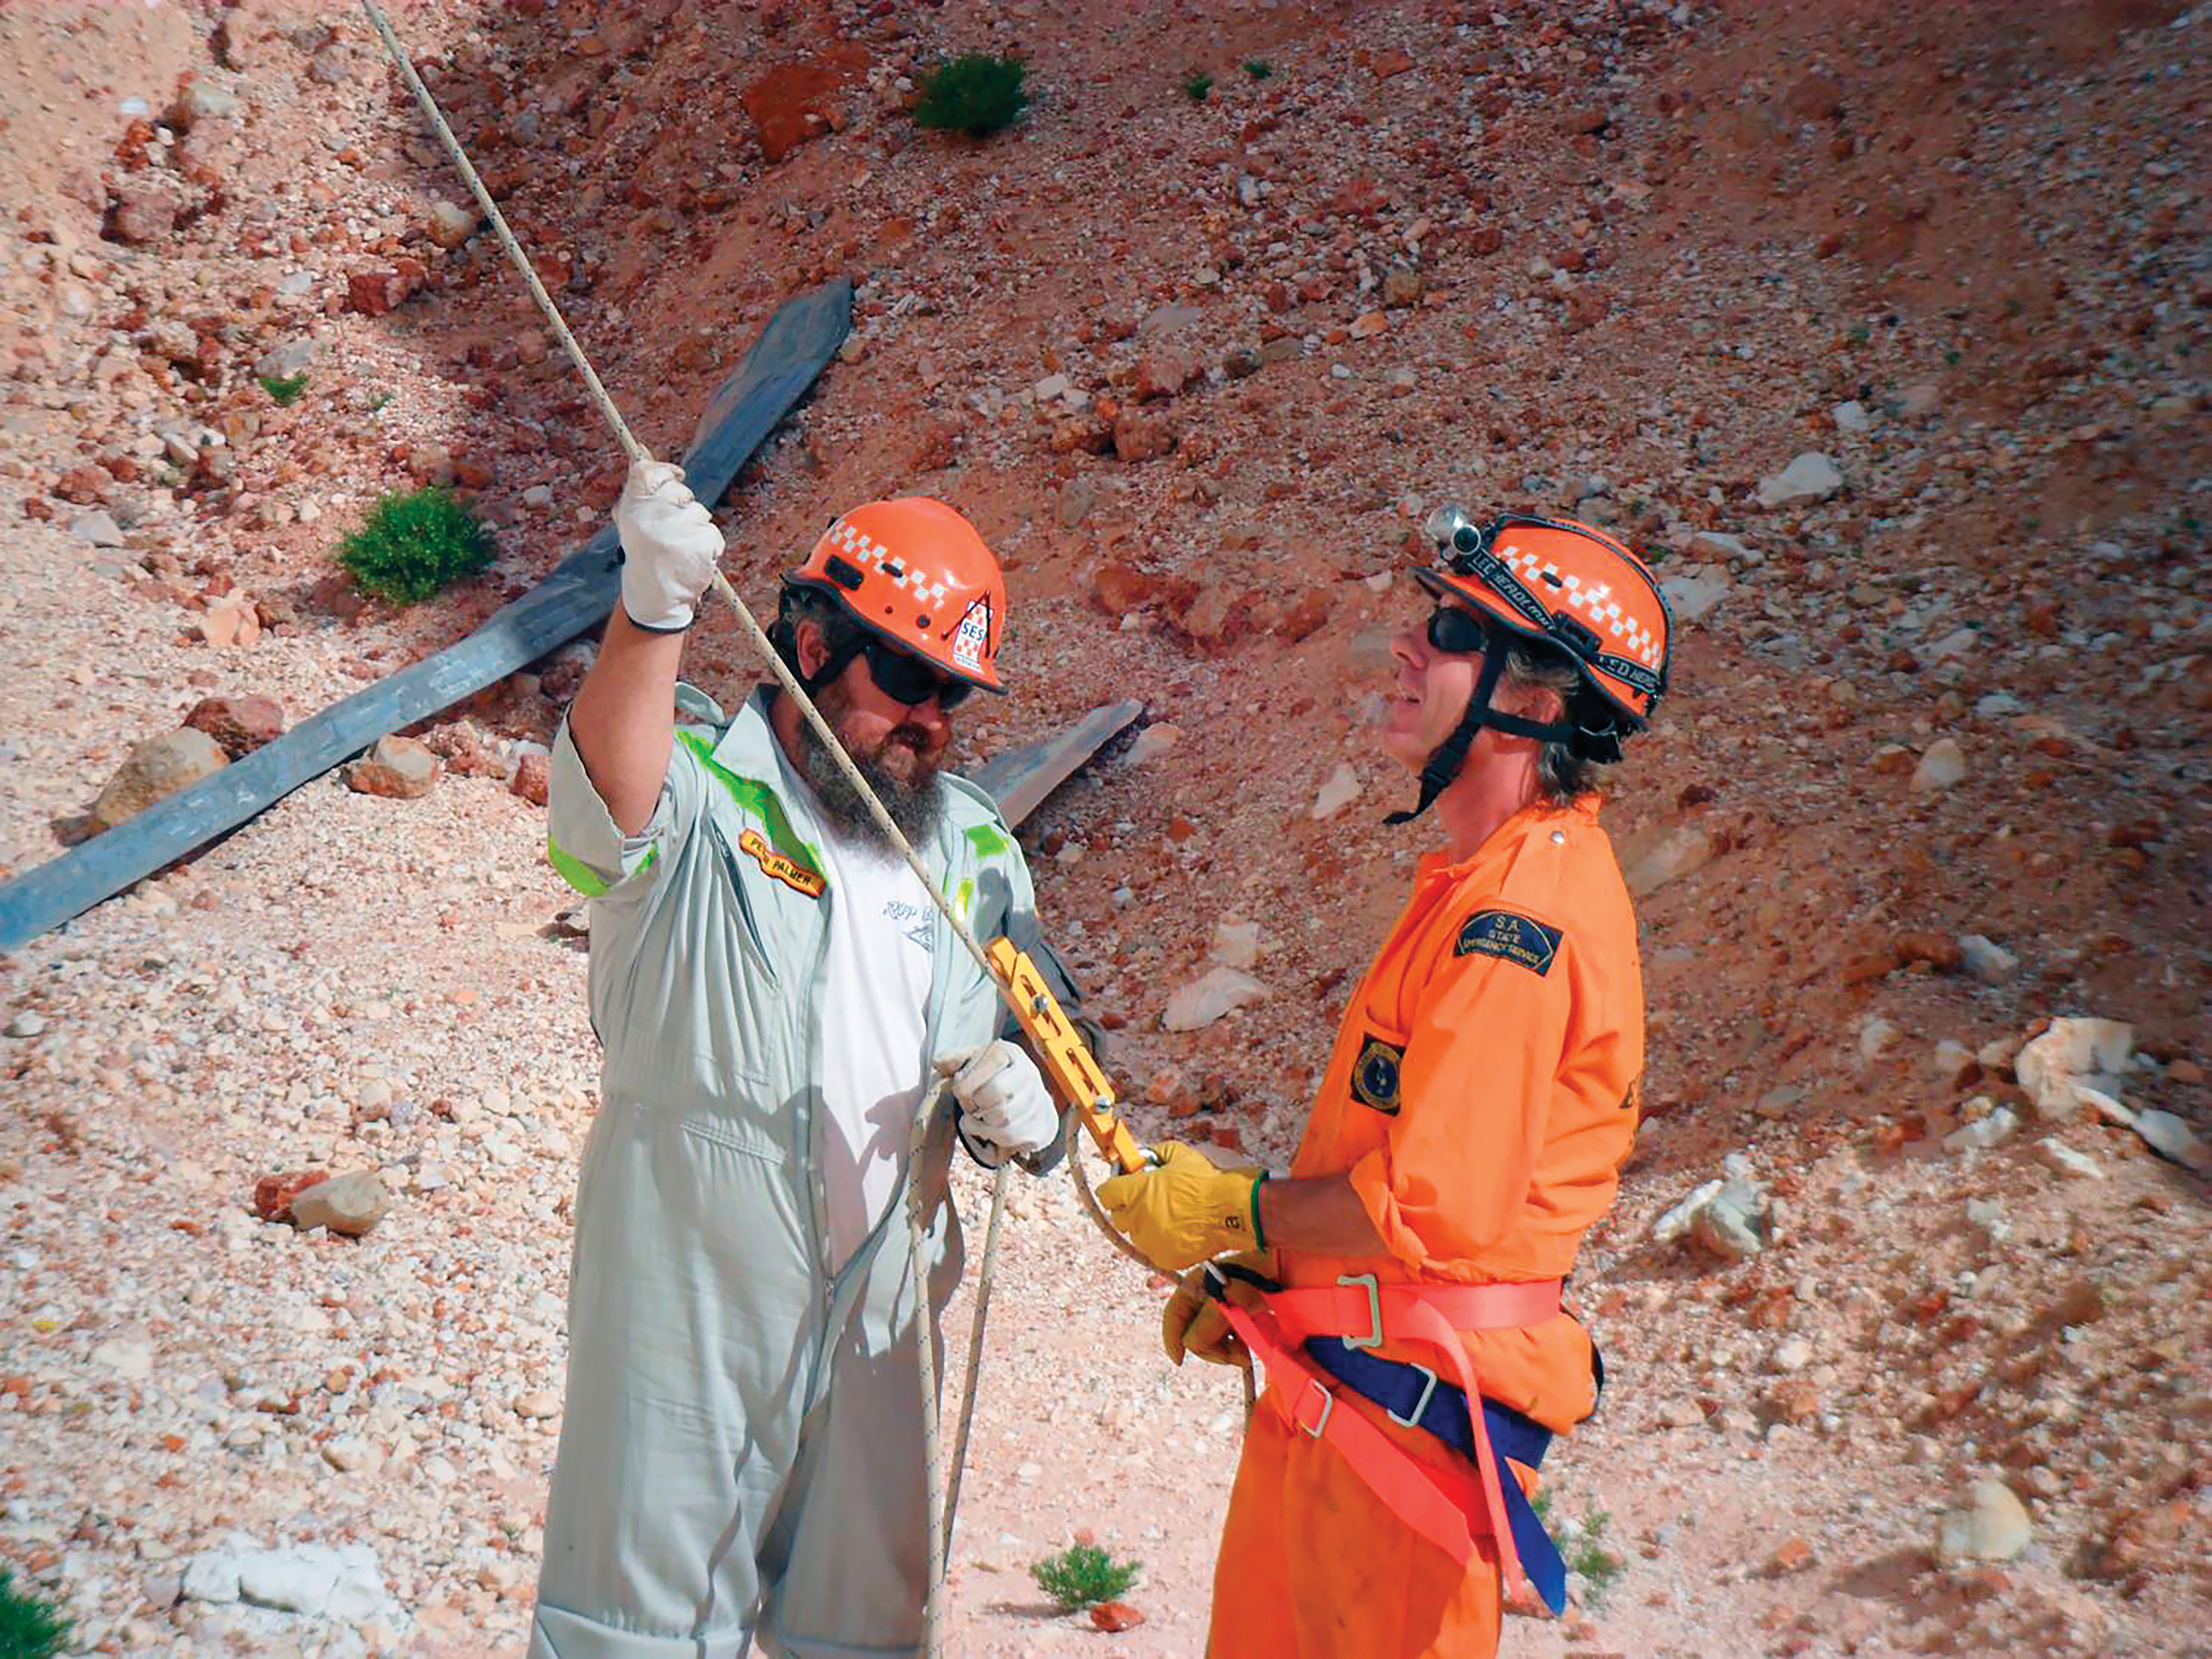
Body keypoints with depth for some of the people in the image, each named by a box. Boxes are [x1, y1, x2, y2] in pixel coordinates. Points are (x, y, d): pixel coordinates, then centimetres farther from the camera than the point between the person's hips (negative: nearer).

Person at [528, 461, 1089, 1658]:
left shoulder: (972, 849, 10)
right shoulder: (696, 790, -9)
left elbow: (1036, 1034, 17)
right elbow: (608, 782, -32)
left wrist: (1020, 1108, -7)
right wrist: (652, 610, -51)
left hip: (877, 1316, 5)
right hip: (688, 1304, -5)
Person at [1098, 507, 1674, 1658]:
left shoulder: (1522, 913, -21)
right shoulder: (1483, 883, 13)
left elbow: (1433, 1205, -24)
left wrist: (1229, 1216, -10)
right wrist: (1256, 1274, 11)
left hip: (1411, 1400, -10)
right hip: (1333, 1383, 10)